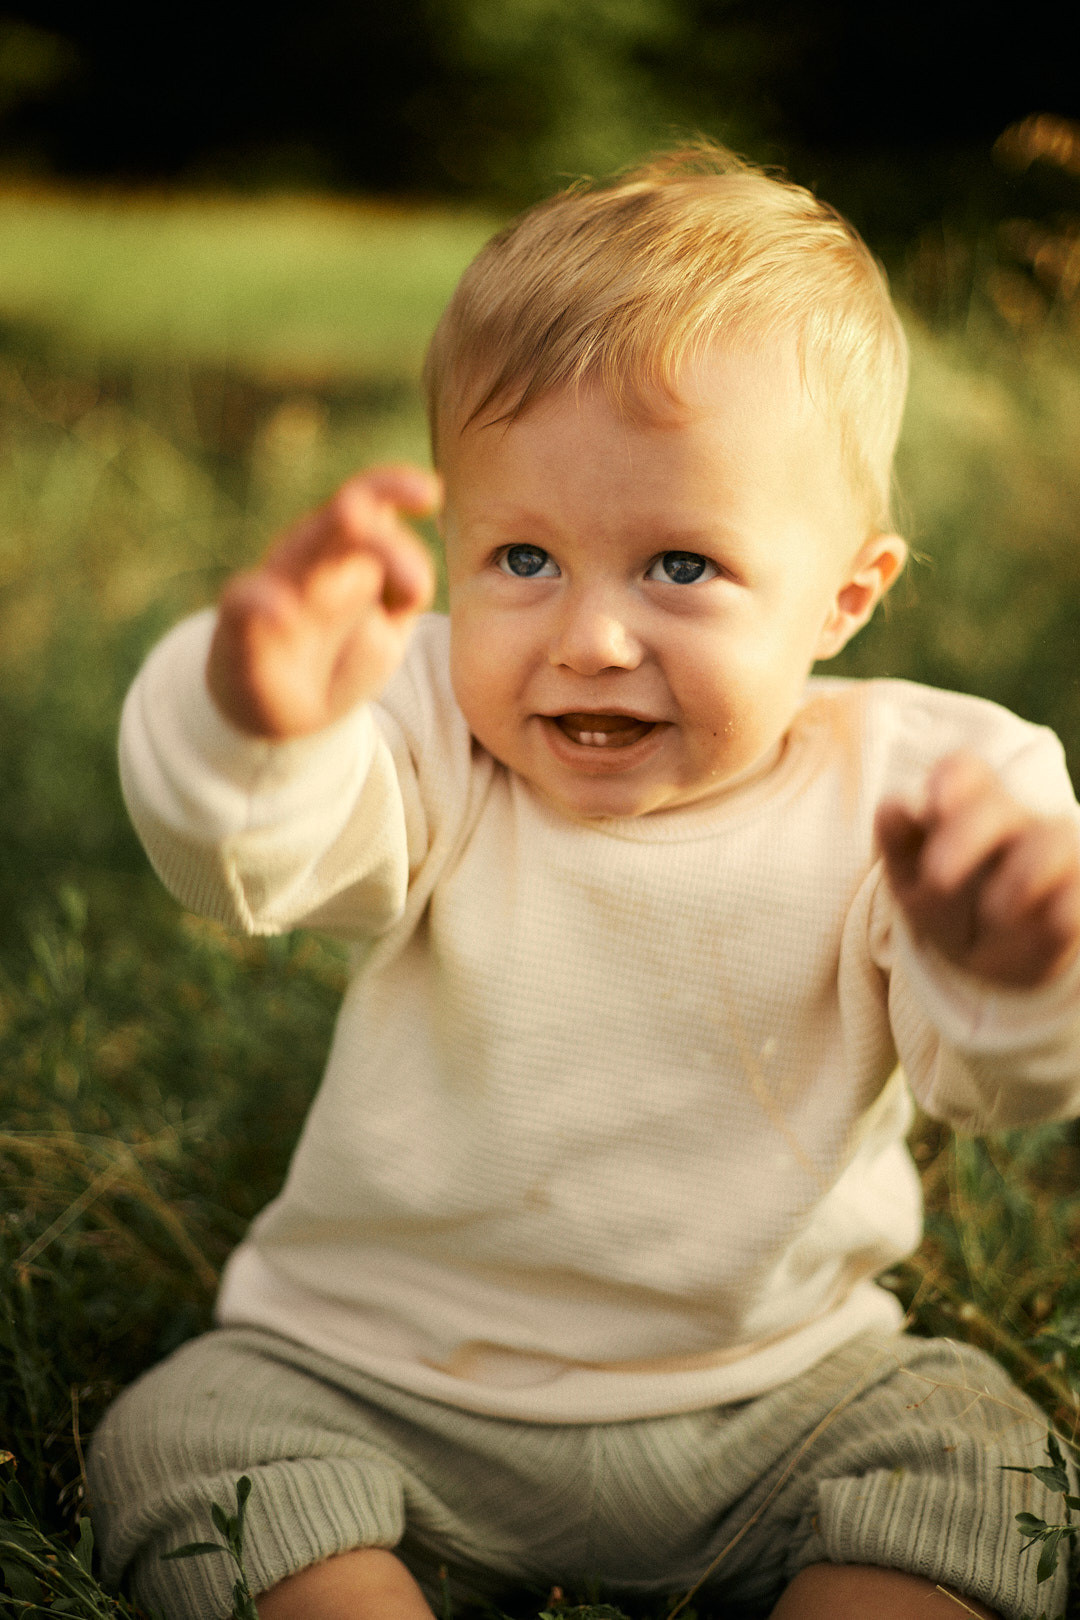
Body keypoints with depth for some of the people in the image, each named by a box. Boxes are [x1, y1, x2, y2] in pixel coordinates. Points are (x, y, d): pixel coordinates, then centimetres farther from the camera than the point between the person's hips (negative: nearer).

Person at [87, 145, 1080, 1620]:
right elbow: (244, 857, -33)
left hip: (778, 1398, 0)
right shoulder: (430, 753, -14)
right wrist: (253, 716, -57)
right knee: (185, 1437, -17)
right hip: (380, 1387, 0)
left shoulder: (898, 794, -14)